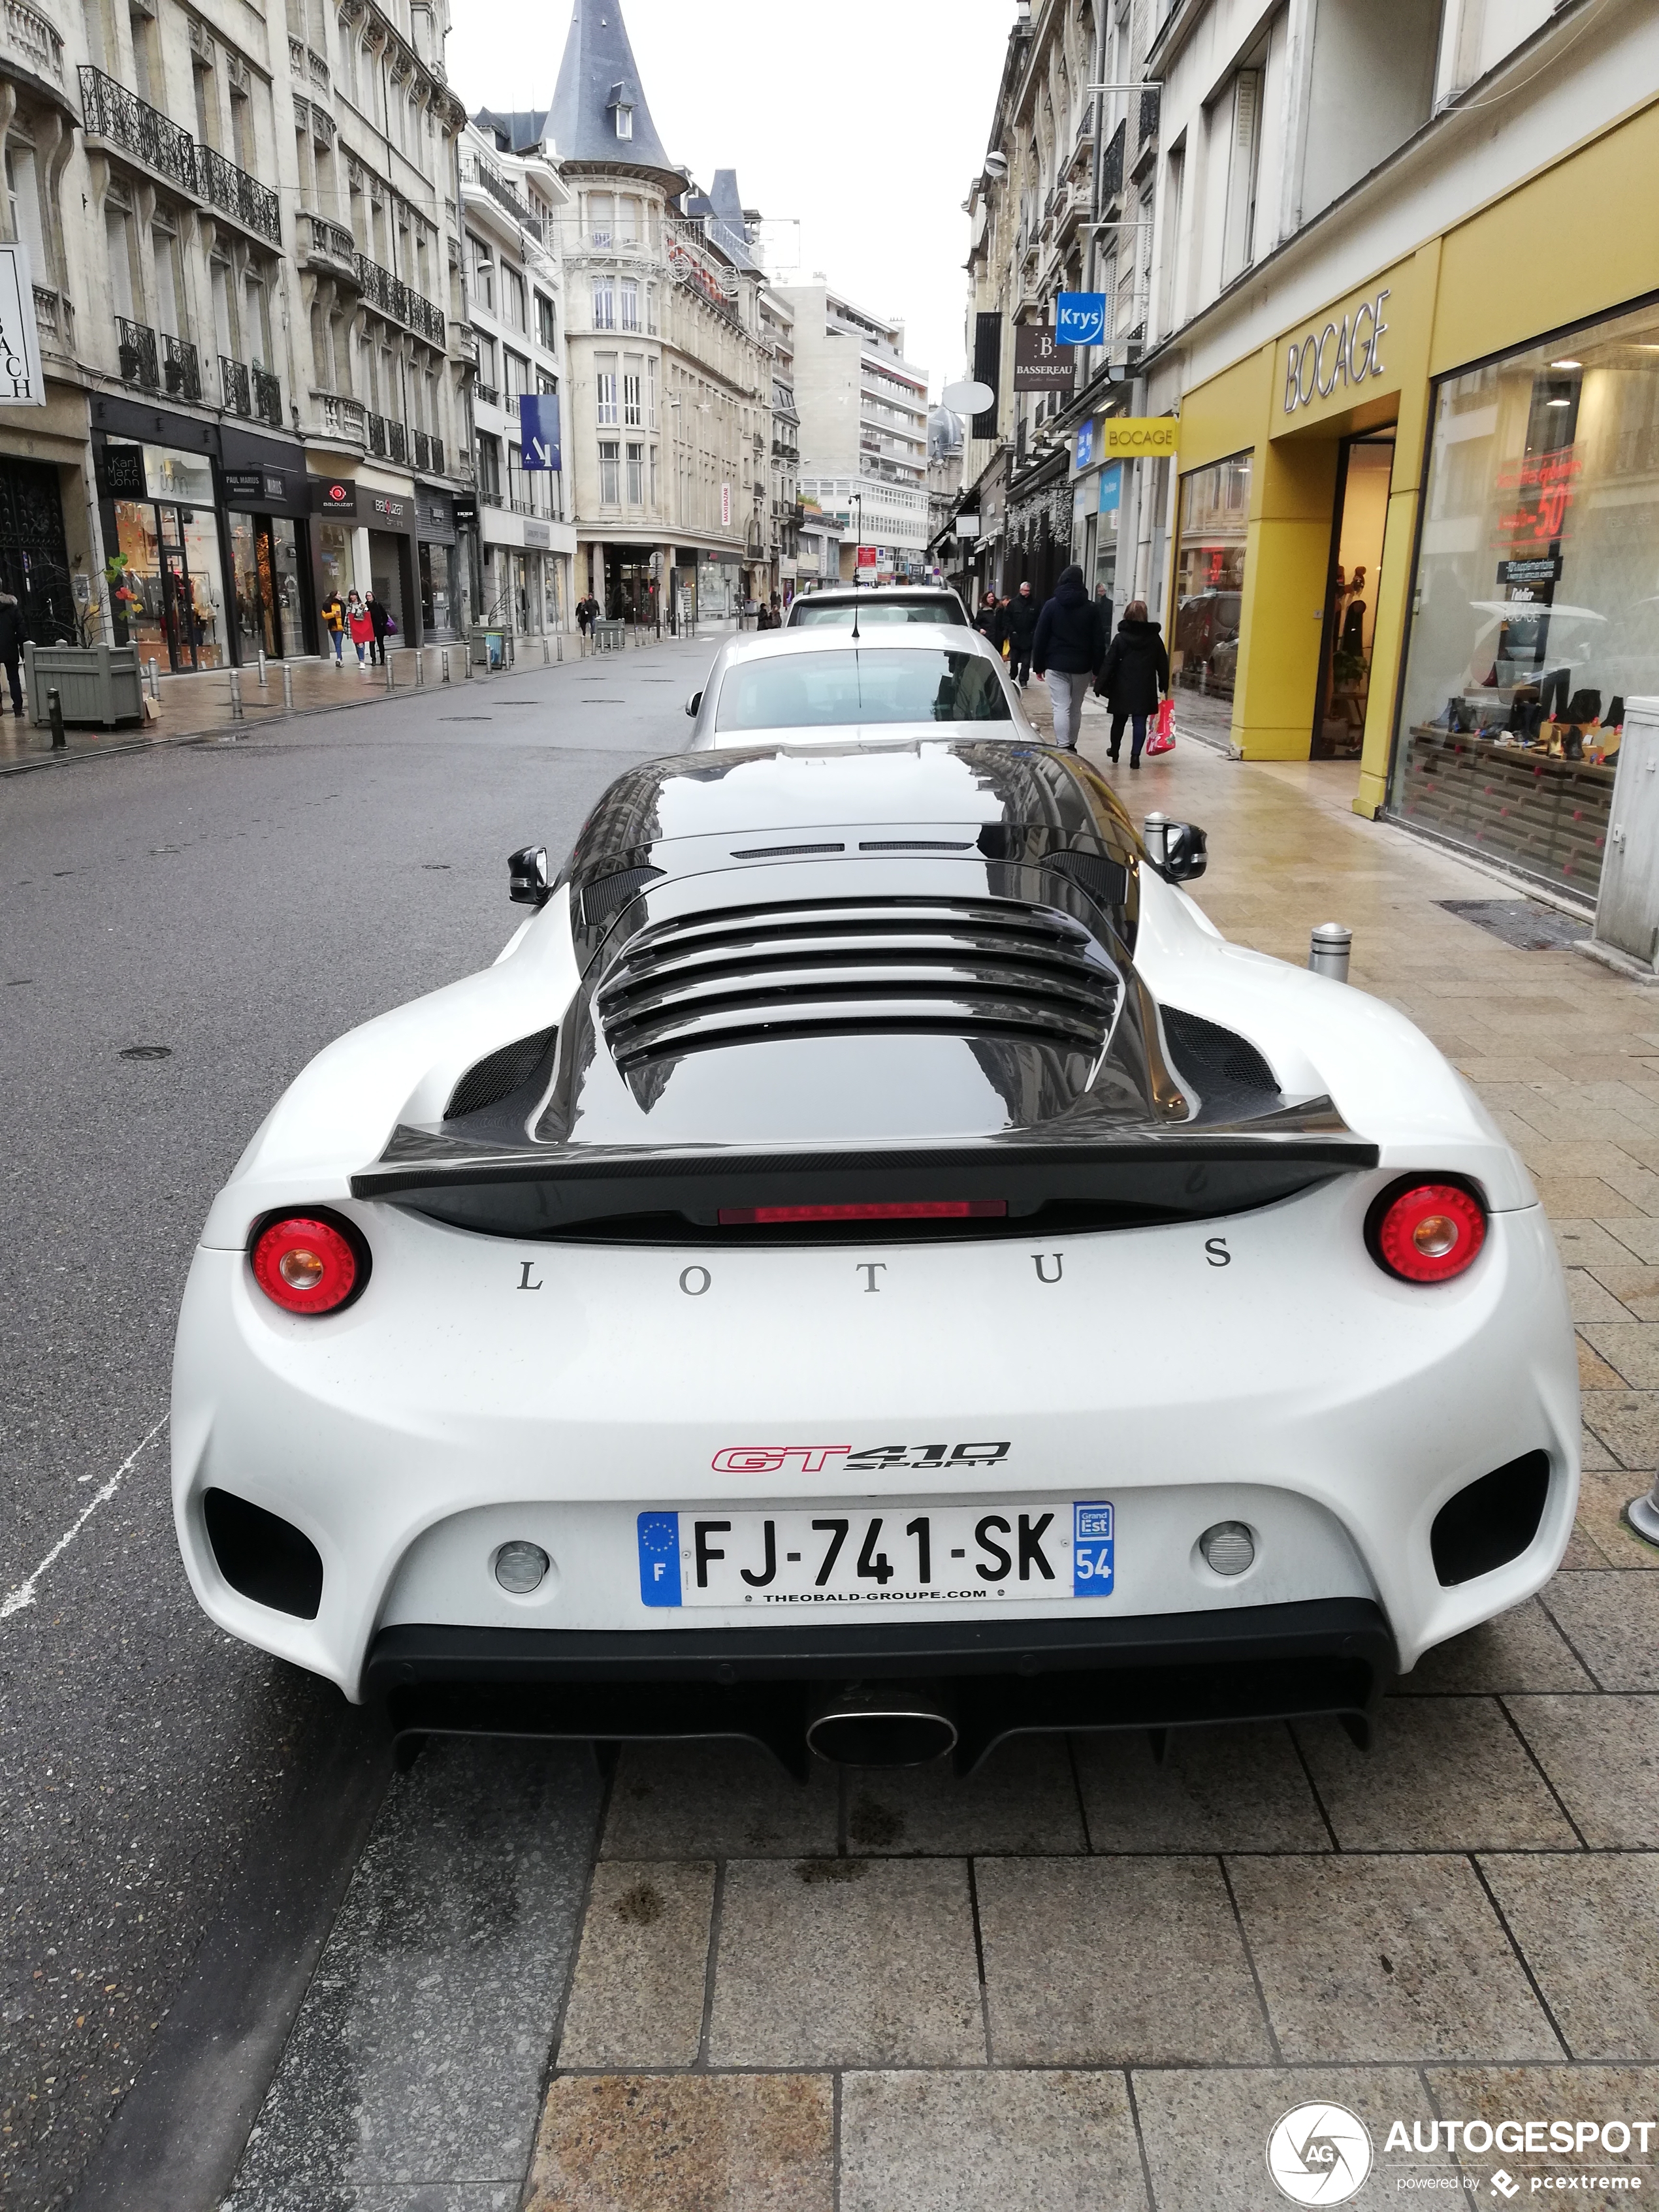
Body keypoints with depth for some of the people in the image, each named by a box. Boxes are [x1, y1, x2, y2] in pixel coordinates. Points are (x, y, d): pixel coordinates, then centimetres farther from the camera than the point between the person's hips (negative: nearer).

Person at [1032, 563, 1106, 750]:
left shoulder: (1051, 605, -1)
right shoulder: (1090, 608, 3)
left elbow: (1040, 638, 0)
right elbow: (1098, 642, 3)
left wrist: (1039, 666, 6)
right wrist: (1098, 670, 8)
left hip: (1056, 665, -2)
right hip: (1082, 666, 2)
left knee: (1061, 708, -6)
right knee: (1076, 708, 15)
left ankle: (1063, 747, -16)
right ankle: (1071, 745, 26)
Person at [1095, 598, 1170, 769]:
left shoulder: (1120, 638, -4)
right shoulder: (1155, 638, 2)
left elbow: (1109, 664, -6)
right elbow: (1162, 665, 7)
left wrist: (1100, 685, -3)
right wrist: (1164, 686, 16)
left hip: (1122, 689, 0)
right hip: (1145, 690, 0)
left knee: (1119, 720, 15)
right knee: (1140, 722, 1)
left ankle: (1115, 751, 30)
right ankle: (1135, 755, -7)